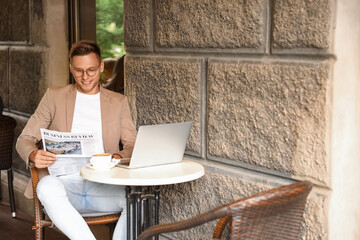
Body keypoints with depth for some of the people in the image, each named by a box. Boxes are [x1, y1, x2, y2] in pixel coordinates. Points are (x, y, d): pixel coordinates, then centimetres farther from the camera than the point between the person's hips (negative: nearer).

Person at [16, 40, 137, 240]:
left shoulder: (118, 102, 17)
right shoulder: (54, 96, 14)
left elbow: (133, 146, 9)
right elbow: (24, 139, 10)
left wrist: (118, 157, -16)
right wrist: (34, 155, -16)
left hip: (102, 186, 1)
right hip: (64, 181, -1)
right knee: (47, 187, -37)